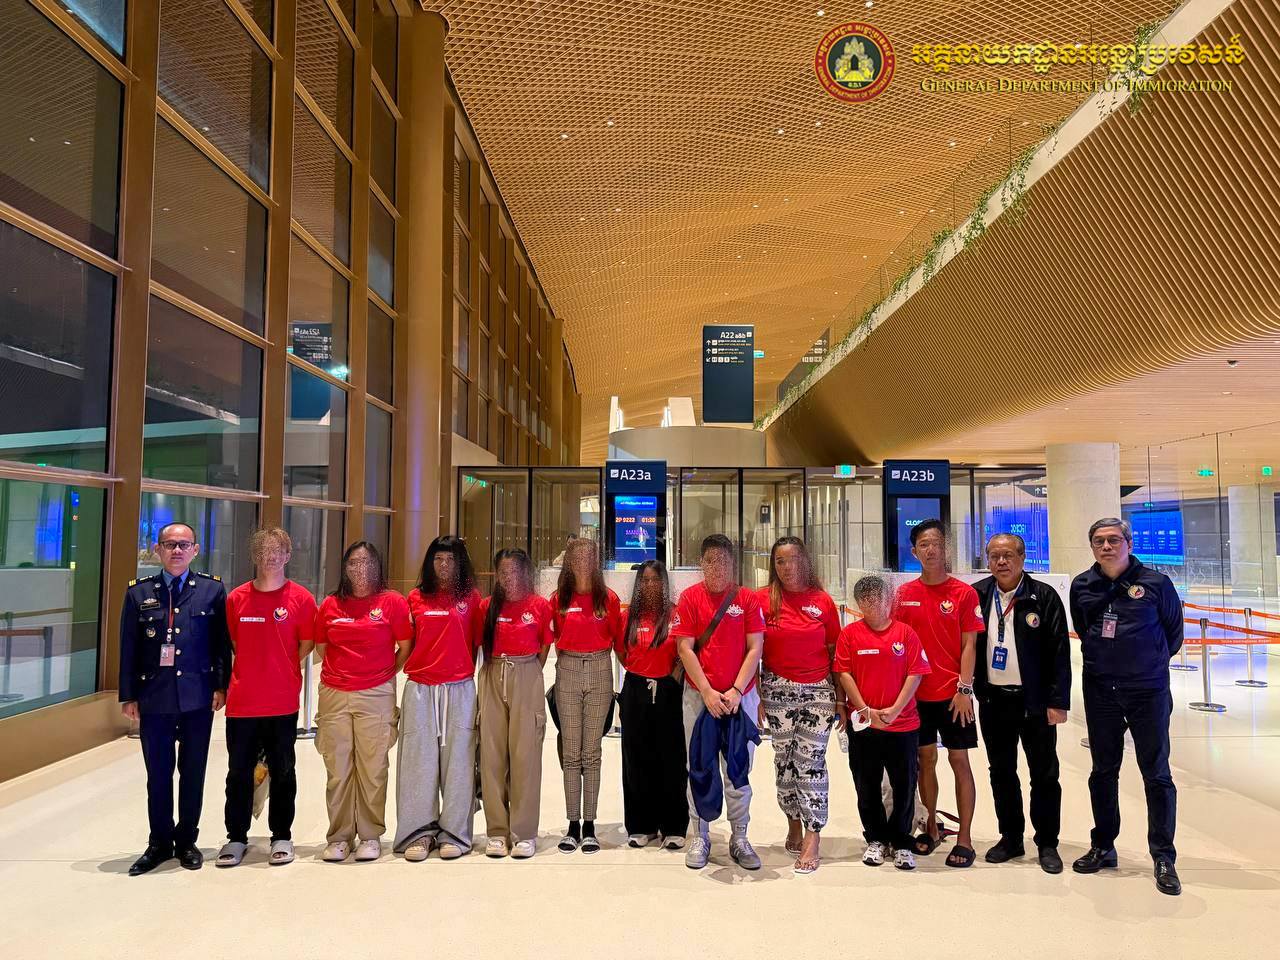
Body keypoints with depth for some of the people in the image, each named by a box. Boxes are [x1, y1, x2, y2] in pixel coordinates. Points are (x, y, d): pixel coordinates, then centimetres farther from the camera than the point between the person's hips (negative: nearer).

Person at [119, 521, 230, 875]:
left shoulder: (212, 589, 2)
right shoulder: (139, 592, 4)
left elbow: (222, 643, 3)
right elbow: (129, 647, 4)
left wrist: (221, 686, -3)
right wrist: (128, 696, 0)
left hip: (198, 696, 0)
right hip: (154, 697, 1)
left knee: (193, 771, 10)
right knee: (158, 773, 8)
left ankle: (186, 840, 24)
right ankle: (160, 843, 24)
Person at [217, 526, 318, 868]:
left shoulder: (301, 598, -3)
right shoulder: (237, 598, 3)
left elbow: (306, 645, 4)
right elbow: (234, 645, 14)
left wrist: (280, 672, 7)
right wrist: (258, 670, 10)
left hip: (282, 702, -2)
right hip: (241, 701, 2)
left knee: (282, 772, 9)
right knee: (239, 772, 10)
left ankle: (282, 837, 22)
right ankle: (236, 837, 24)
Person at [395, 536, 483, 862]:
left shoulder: (471, 597, 6)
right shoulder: (416, 598, 10)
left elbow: (478, 642, 6)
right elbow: (407, 643, 15)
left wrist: (479, 681, 2)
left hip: (459, 688, -1)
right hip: (419, 688, 2)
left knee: (457, 758, 1)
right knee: (418, 759, 3)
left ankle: (454, 833, 9)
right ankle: (419, 832, 12)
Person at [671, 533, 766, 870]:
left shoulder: (748, 599, 3)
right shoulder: (690, 598, 1)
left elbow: (755, 649, 0)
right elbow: (685, 648, -3)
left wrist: (736, 691, -10)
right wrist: (707, 692, -11)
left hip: (740, 695, 0)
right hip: (698, 694, 0)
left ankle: (739, 838, 18)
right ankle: (700, 837, 18)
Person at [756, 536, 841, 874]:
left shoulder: (823, 601, 2)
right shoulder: (763, 599, 0)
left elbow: (835, 650, 7)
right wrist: (755, 693, -2)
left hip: (819, 690, -1)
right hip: (778, 690, 1)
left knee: (810, 760, -5)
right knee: (784, 760, 9)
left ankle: (813, 837, 1)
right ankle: (794, 824, 28)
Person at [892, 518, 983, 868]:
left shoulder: (963, 593, -4)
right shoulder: (904, 594, 3)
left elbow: (969, 645, -5)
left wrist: (964, 689, -11)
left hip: (952, 694, -3)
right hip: (916, 692, 3)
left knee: (959, 760, 3)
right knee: (925, 759, 11)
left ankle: (964, 838, 11)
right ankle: (931, 828, 25)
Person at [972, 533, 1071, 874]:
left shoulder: (1044, 596, -7)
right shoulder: (977, 595, 2)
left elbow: (1059, 652, -8)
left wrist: (1058, 701, -12)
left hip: (1034, 701, -3)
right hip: (993, 700, 3)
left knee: (1044, 774, 7)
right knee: (1001, 773, 13)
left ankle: (1047, 843, 20)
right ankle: (1010, 838, 26)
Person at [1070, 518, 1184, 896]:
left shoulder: (1155, 582, -8)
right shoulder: (1082, 586, 0)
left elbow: (1174, 630, 6)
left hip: (1148, 691, -3)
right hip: (1100, 691, 3)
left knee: (1156, 774, 2)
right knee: (1103, 772, 12)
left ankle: (1164, 859, 12)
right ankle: (1102, 847, 24)